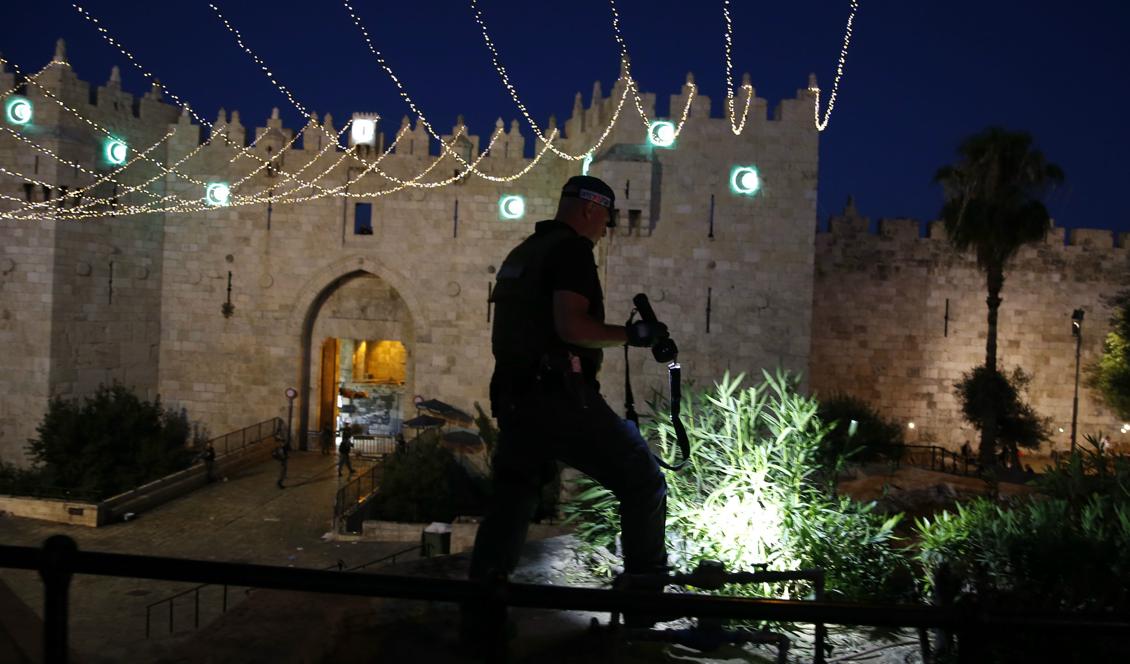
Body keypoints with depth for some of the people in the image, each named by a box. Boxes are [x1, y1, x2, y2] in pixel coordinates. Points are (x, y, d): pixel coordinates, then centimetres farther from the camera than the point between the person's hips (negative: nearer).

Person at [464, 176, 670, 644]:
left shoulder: (521, 254, 20)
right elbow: (571, 326, -21)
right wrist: (633, 334, -10)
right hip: (560, 399, -9)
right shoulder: (572, 250, -8)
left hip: (514, 398, 9)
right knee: (644, 482, 2)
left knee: (510, 500, 14)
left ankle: (479, 614, 16)